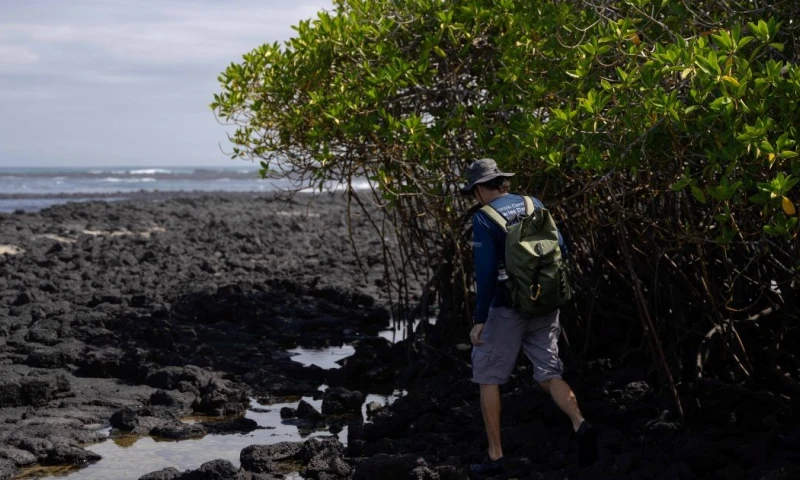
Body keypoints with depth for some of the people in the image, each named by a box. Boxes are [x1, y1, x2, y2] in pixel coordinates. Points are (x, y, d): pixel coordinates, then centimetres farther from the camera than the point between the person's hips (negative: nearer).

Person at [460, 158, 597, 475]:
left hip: (507, 307, -5)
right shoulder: (535, 206, 5)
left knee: (488, 378, 9)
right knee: (549, 374, 10)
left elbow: (485, 272, -17)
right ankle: (579, 424, -17)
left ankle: (495, 456, 7)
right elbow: (561, 249, 7)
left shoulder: (483, 219, -11)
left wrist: (479, 319, -15)